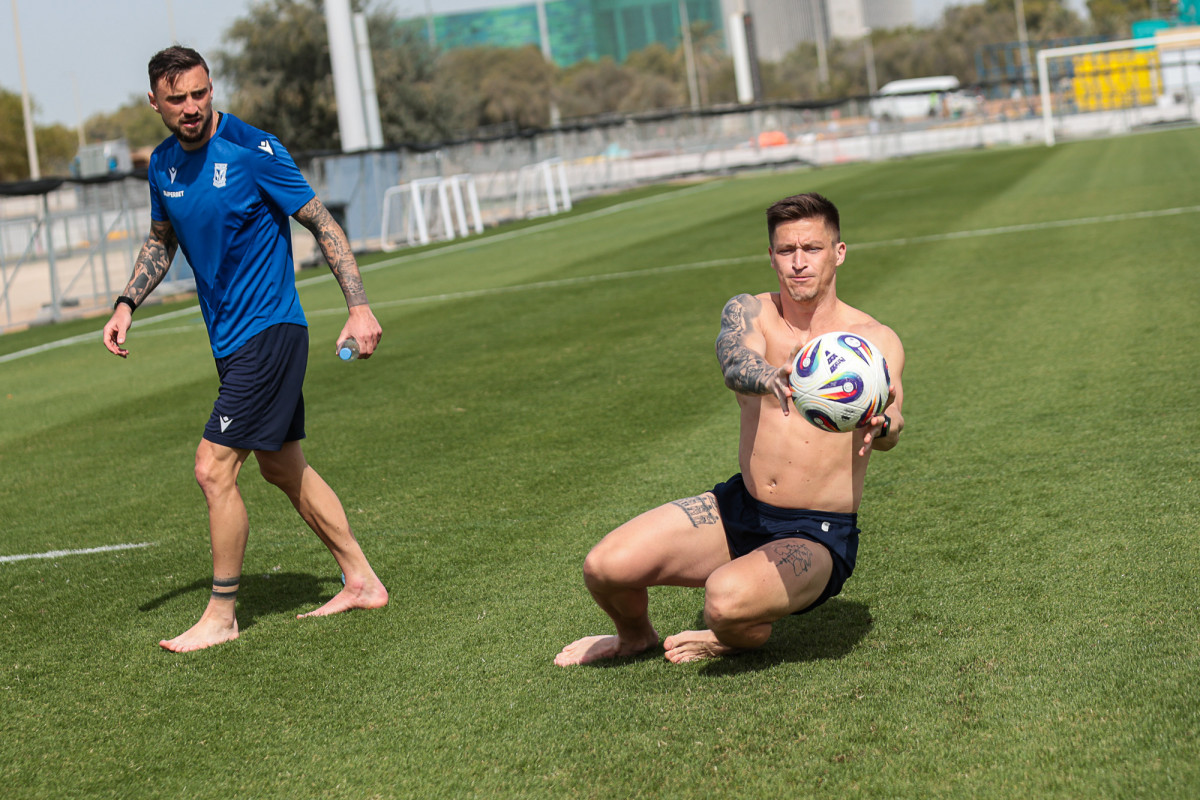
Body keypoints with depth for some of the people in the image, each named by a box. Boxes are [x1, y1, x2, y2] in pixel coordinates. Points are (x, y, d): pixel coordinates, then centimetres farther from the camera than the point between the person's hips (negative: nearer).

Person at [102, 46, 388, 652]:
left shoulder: (252, 149, -14)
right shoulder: (163, 163, 6)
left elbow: (321, 223, -10)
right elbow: (161, 240, 24)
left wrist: (359, 307, -16)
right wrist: (127, 304, 11)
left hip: (269, 331, -8)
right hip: (233, 340, 8)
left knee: (213, 469, -11)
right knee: (283, 468, 15)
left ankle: (221, 615, 2)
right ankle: (362, 582, 26)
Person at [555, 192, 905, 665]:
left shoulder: (875, 342, -6)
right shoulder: (749, 313, 1)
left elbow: (890, 431, -23)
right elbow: (735, 364, -22)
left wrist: (880, 426, -49)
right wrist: (767, 377, -48)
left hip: (816, 538, -4)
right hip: (738, 508, 4)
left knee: (726, 599, -34)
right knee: (605, 568, -14)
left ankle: (741, 638, 6)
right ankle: (636, 636, 23)